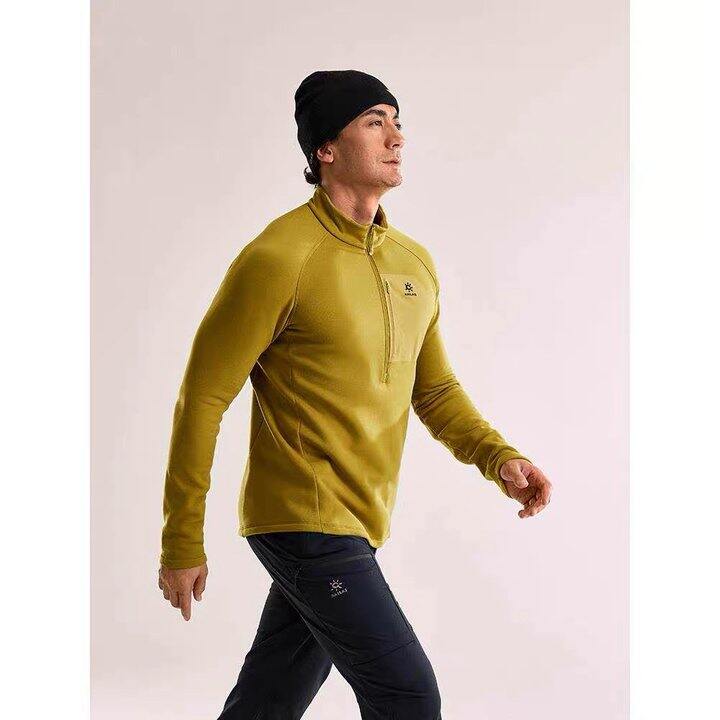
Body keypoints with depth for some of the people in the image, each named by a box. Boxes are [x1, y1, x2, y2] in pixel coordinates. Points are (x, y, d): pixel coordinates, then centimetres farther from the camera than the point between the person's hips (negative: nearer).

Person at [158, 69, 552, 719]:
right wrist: (182, 542, -10)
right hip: (305, 520, -7)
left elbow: (435, 389, 17)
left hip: (357, 528, 7)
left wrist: (499, 457, -3)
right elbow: (204, 396, -11)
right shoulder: (279, 257, -15)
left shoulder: (415, 263, 9)